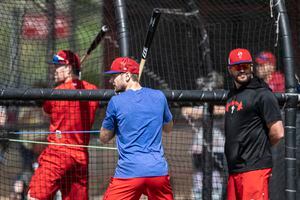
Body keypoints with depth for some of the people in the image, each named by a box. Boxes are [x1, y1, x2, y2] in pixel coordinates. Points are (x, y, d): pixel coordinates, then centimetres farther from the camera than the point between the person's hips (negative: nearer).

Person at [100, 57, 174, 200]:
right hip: (158, 171, 4)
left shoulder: (116, 102, -3)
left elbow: (104, 138, 9)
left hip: (129, 172, -4)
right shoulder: (159, 97, 8)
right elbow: (168, 127, 26)